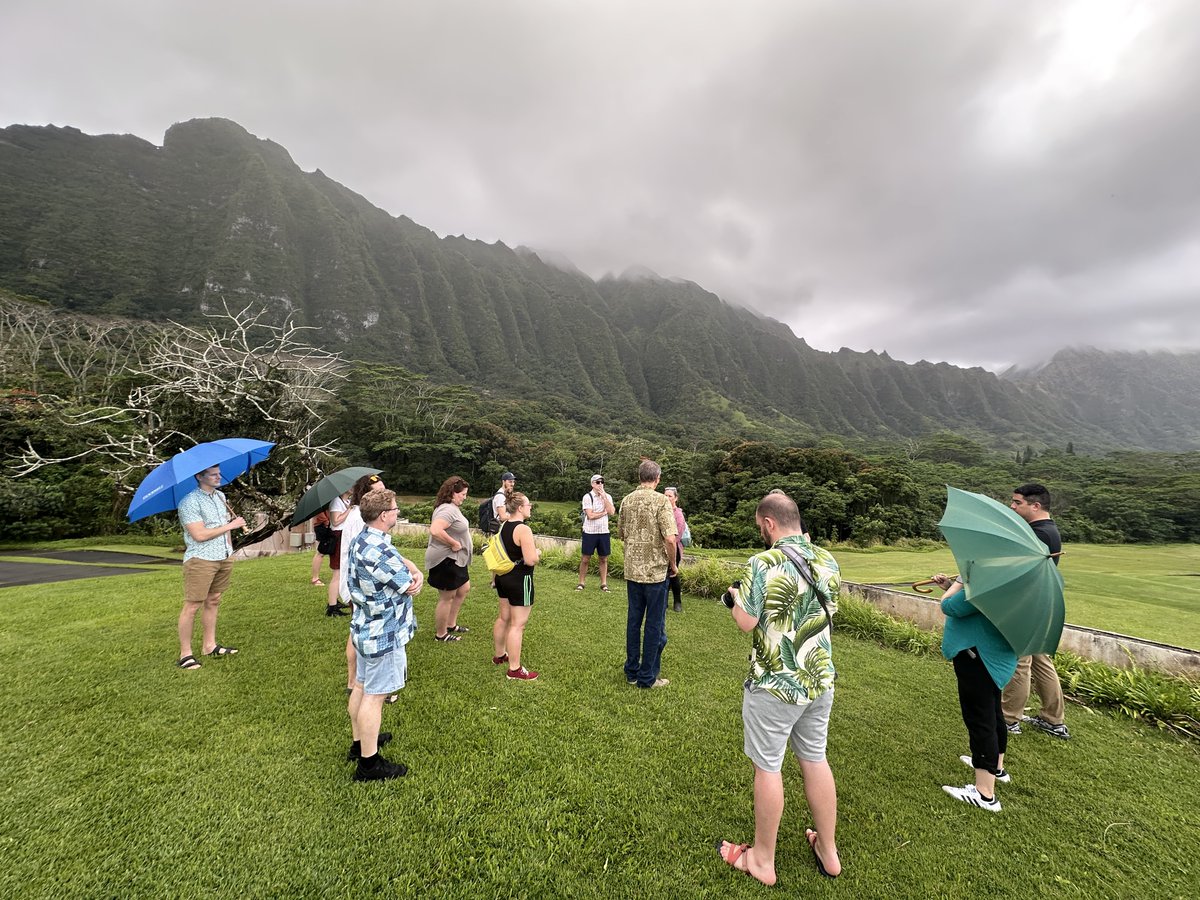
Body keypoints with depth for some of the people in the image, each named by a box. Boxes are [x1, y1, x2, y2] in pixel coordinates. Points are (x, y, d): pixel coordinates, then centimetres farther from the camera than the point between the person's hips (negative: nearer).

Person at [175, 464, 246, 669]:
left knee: (213, 601, 13)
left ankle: (209, 645, 22)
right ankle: (185, 654, 7)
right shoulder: (189, 502, -14)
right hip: (200, 560, -8)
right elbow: (199, 535, -21)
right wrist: (230, 525, -16)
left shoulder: (220, 496, 12)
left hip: (224, 558, 8)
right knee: (192, 606, -2)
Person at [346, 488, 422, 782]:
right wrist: (414, 578, 0)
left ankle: (359, 742, 41)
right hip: (384, 635, -10)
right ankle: (369, 763, 17)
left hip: (366, 628, 10)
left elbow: (404, 562, 4)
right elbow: (410, 586, -21)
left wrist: (415, 573, -15)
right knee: (374, 696, 3)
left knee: (361, 686, 23)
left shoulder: (360, 541, 3)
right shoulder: (379, 551, -30)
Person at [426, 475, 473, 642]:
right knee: (447, 598, 4)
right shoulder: (448, 510, -24)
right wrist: (454, 543, -29)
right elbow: (435, 530, -39)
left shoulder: (452, 508, 9)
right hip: (445, 560, -11)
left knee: (464, 588, 22)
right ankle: (441, 634, 22)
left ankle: (451, 624, 35)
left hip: (455, 559, 11)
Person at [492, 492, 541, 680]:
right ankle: (515, 669, 8)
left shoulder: (503, 526, 5)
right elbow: (531, 560, -27)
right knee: (517, 624, 0)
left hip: (503, 577, 9)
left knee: (504, 618, 23)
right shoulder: (523, 529, -23)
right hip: (520, 580, -9)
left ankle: (499, 655, 39)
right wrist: (538, 552, -6)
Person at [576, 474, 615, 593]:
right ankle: (581, 583, 16)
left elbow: (612, 512, -10)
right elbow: (590, 515, -16)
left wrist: (603, 496, -12)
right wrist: (604, 512, -7)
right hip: (590, 532, -3)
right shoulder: (587, 497, -7)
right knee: (585, 559, 4)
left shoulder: (608, 496, 6)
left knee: (603, 559, 9)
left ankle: (604, 583, 19)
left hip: (604, 532, 3)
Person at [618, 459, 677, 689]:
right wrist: (672, 564, -5)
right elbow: (670, 539, -19)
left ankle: (631, 671, 26)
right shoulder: (660, 500, -14)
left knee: (633, 620, 15)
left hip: (632, 569, 6)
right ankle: (647, 677, 16)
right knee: (655, 624, 7)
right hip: (655, 570, -5)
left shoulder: (627, 500, 4)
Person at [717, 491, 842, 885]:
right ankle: (828, 852, 39)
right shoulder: (828, 561, -2)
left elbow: (747, 622, -19)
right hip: (821, 681, 6)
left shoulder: (763, 564, -22)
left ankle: (762, 860, 28)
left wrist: (733, 596, 0)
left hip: (774, 687, -6)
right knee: (816, 760, 22)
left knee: (767, 767, 10)